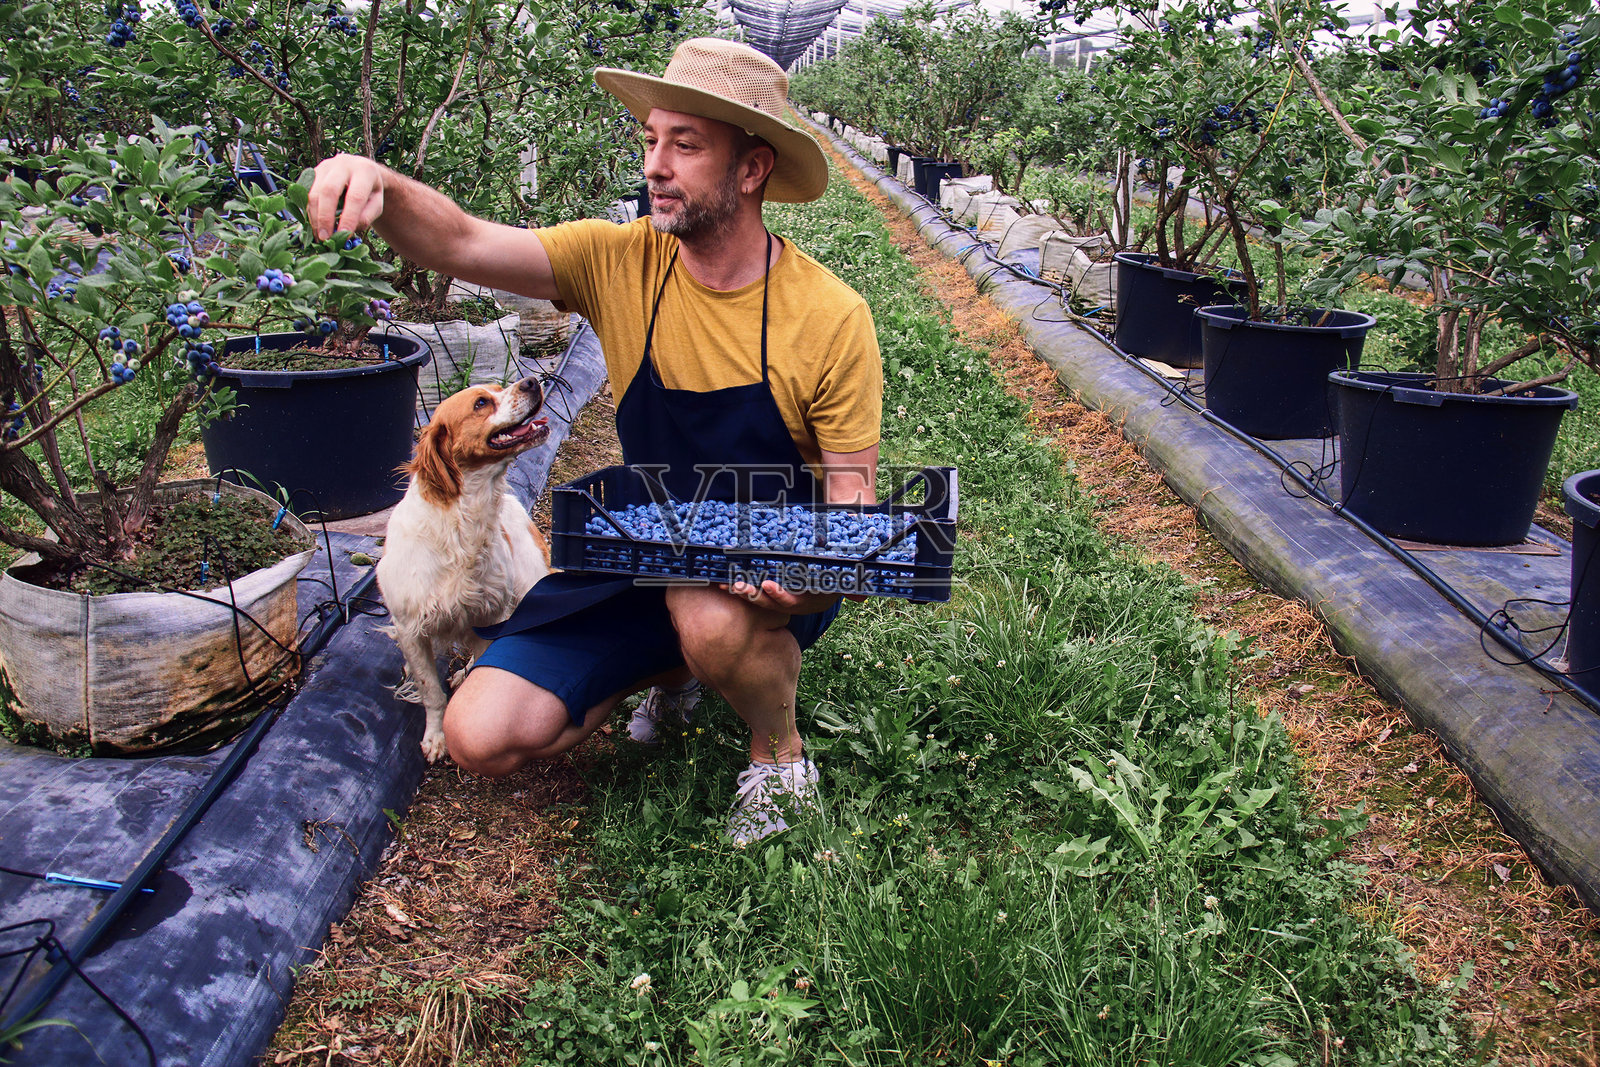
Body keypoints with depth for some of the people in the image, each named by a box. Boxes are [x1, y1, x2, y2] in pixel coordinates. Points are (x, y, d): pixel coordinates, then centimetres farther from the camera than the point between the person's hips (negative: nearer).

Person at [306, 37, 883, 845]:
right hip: (642, 560, 4)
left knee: (711, 616, -40)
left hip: (773, 576, -3)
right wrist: (378, 186, -42)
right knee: (481, 736, -7)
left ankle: (780, 756, -4)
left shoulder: (830, 316, -16)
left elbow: (852, 497, -12)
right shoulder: (620, 262, -8)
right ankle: (672, 666, 19)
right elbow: (463, 246, -20)